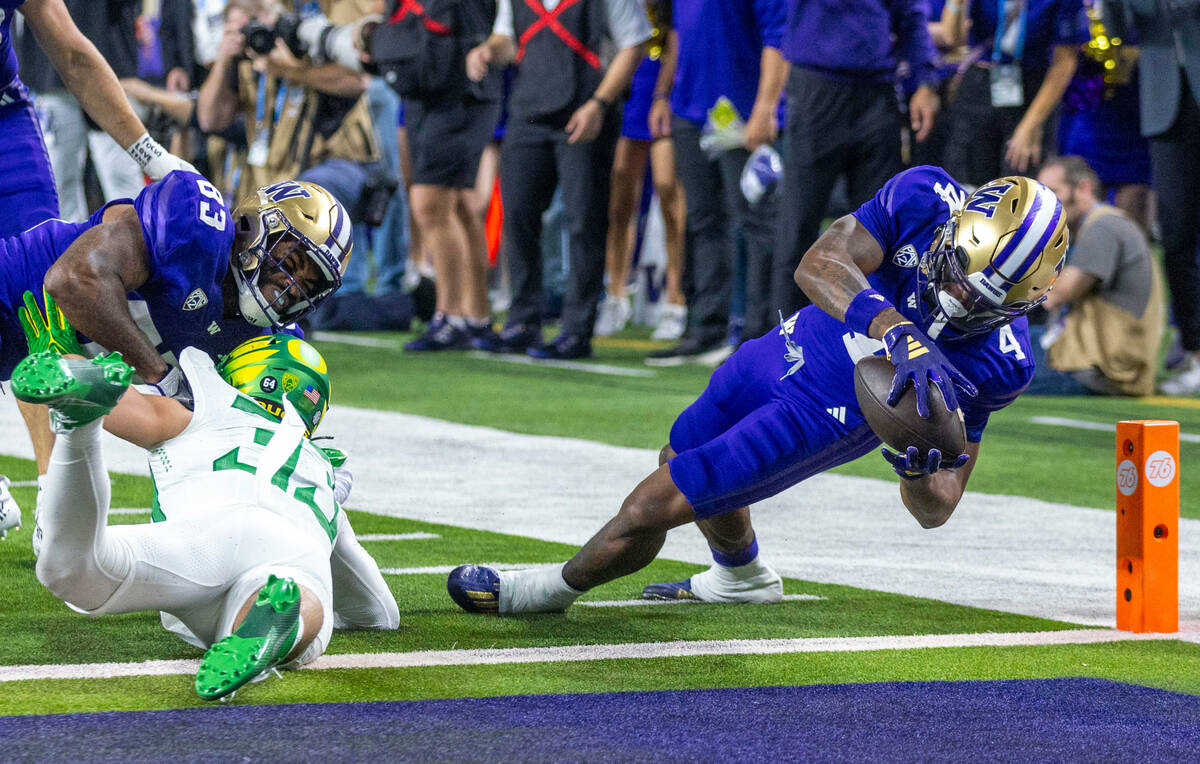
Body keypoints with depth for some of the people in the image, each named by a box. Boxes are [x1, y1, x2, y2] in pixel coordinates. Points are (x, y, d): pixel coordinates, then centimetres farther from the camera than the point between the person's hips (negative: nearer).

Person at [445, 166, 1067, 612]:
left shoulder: (997, 363, -26)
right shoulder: (925, 199, -25)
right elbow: (818, 264, -36)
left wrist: (922, 467, -41)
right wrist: (899, 333, -48)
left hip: (821, 418, -5)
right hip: (793, 348, 5)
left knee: (653, 508, -2)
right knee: (684, 457, 31)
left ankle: (555, 587, 29)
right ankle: (741, 576, 62)